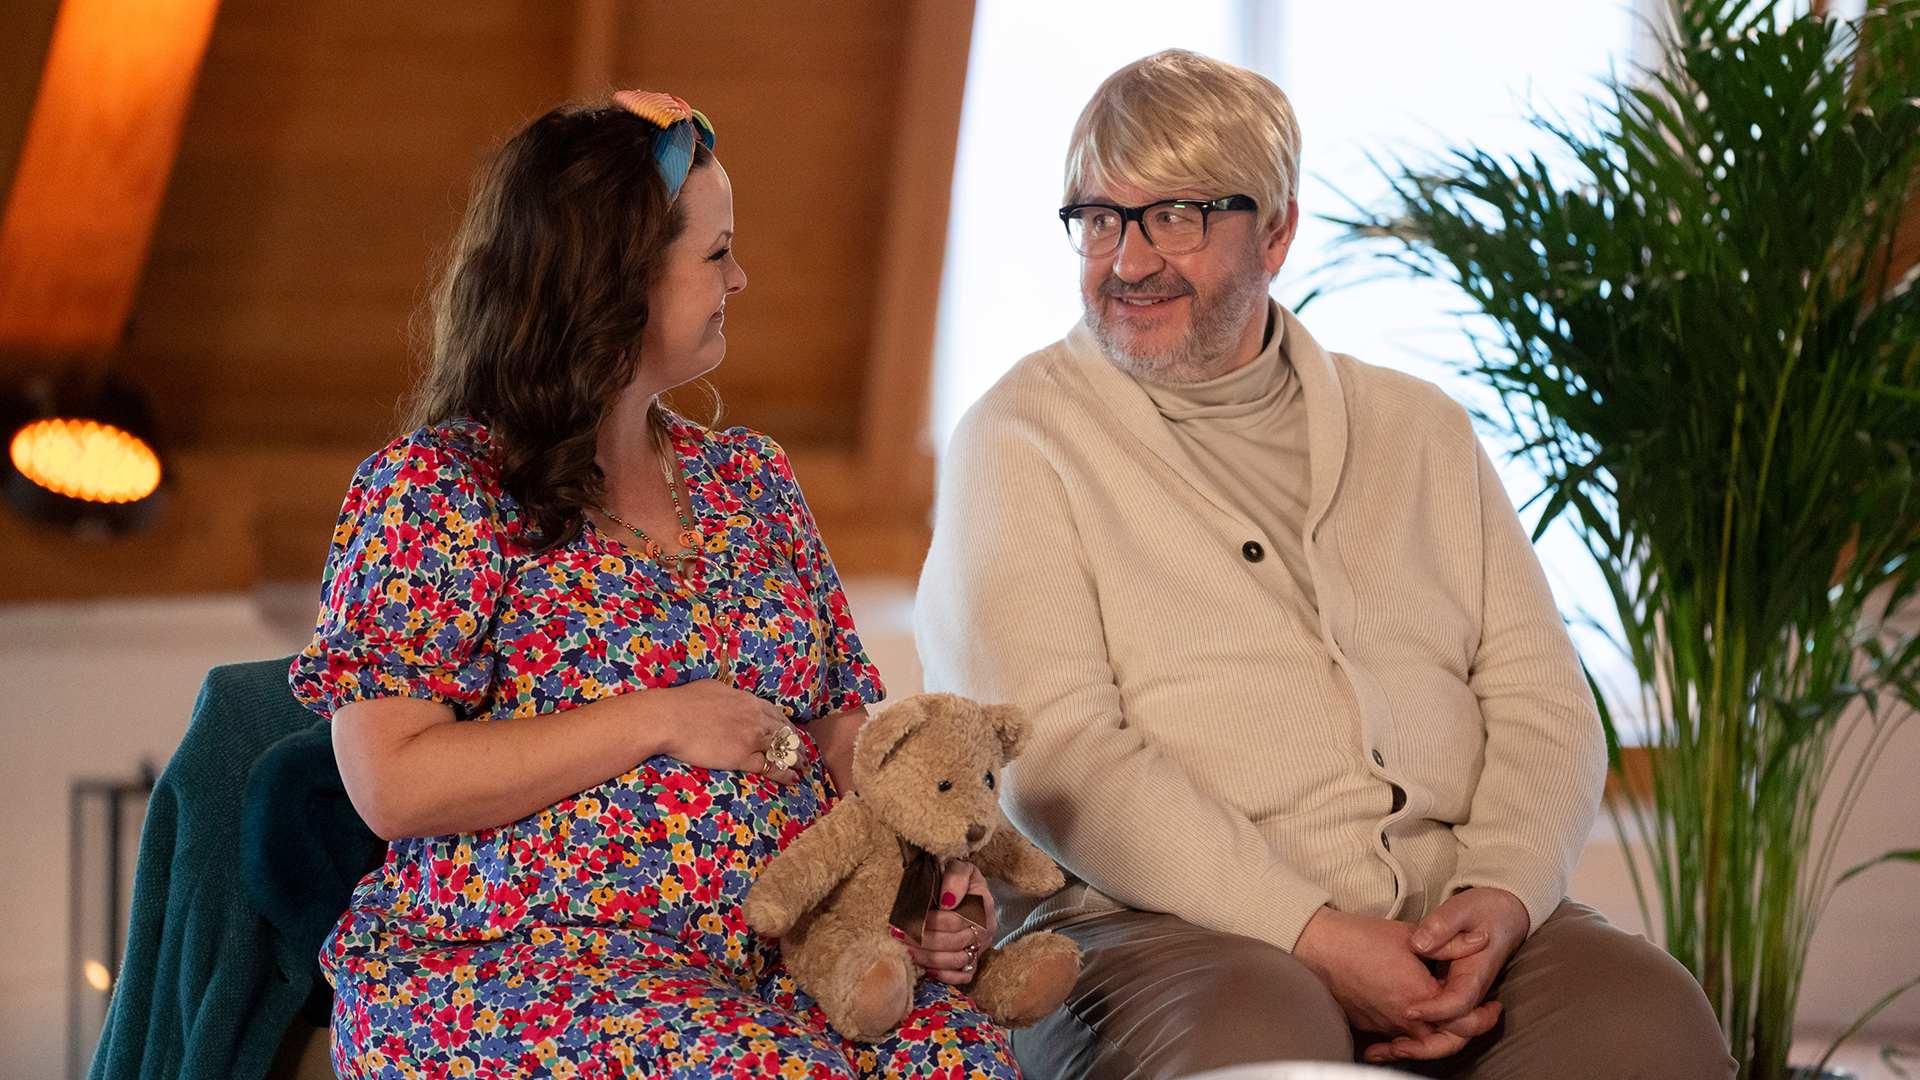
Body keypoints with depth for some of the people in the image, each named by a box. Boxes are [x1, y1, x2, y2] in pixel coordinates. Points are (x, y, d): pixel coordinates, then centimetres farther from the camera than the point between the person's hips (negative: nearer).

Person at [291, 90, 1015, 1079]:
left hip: (771, 962, 5)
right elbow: (393, 785, -11)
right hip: (505, 962, -5)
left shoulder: (751, 480, 18)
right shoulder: (432, 490, -1)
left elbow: (846, 736, 18)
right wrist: (654, 721, -12)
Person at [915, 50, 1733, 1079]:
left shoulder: (1421, 432, 19)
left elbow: (1542, 703, 14)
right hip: (1159, 924, -3)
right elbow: (1053, 755, -8)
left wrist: (1501, 894, -8)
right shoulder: (1022, 440, 4)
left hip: (1448, 916, 4)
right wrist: (1314, 936, -17)